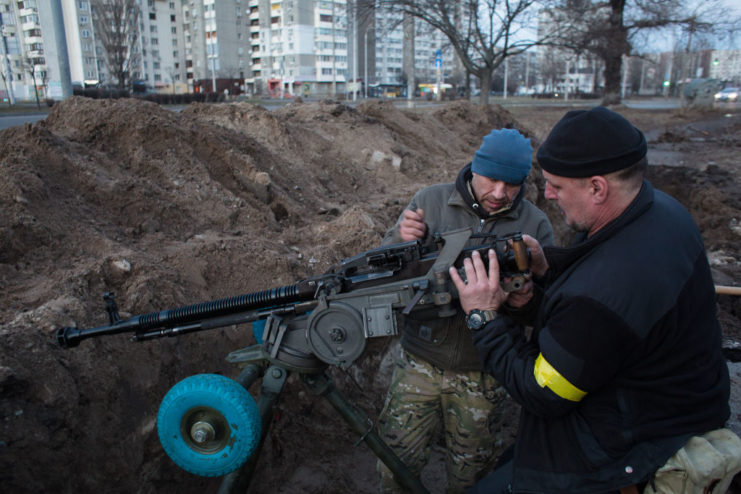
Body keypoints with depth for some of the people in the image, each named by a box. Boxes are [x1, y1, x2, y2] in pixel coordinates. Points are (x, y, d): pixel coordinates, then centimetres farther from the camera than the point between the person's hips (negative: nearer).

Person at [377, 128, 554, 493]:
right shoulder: (429, 201, -4)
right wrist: (401, 240, -25)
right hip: (419, 363, 0)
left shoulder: (535, 226, -3)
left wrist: (524, 303, -26)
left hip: (481, 376, 1)